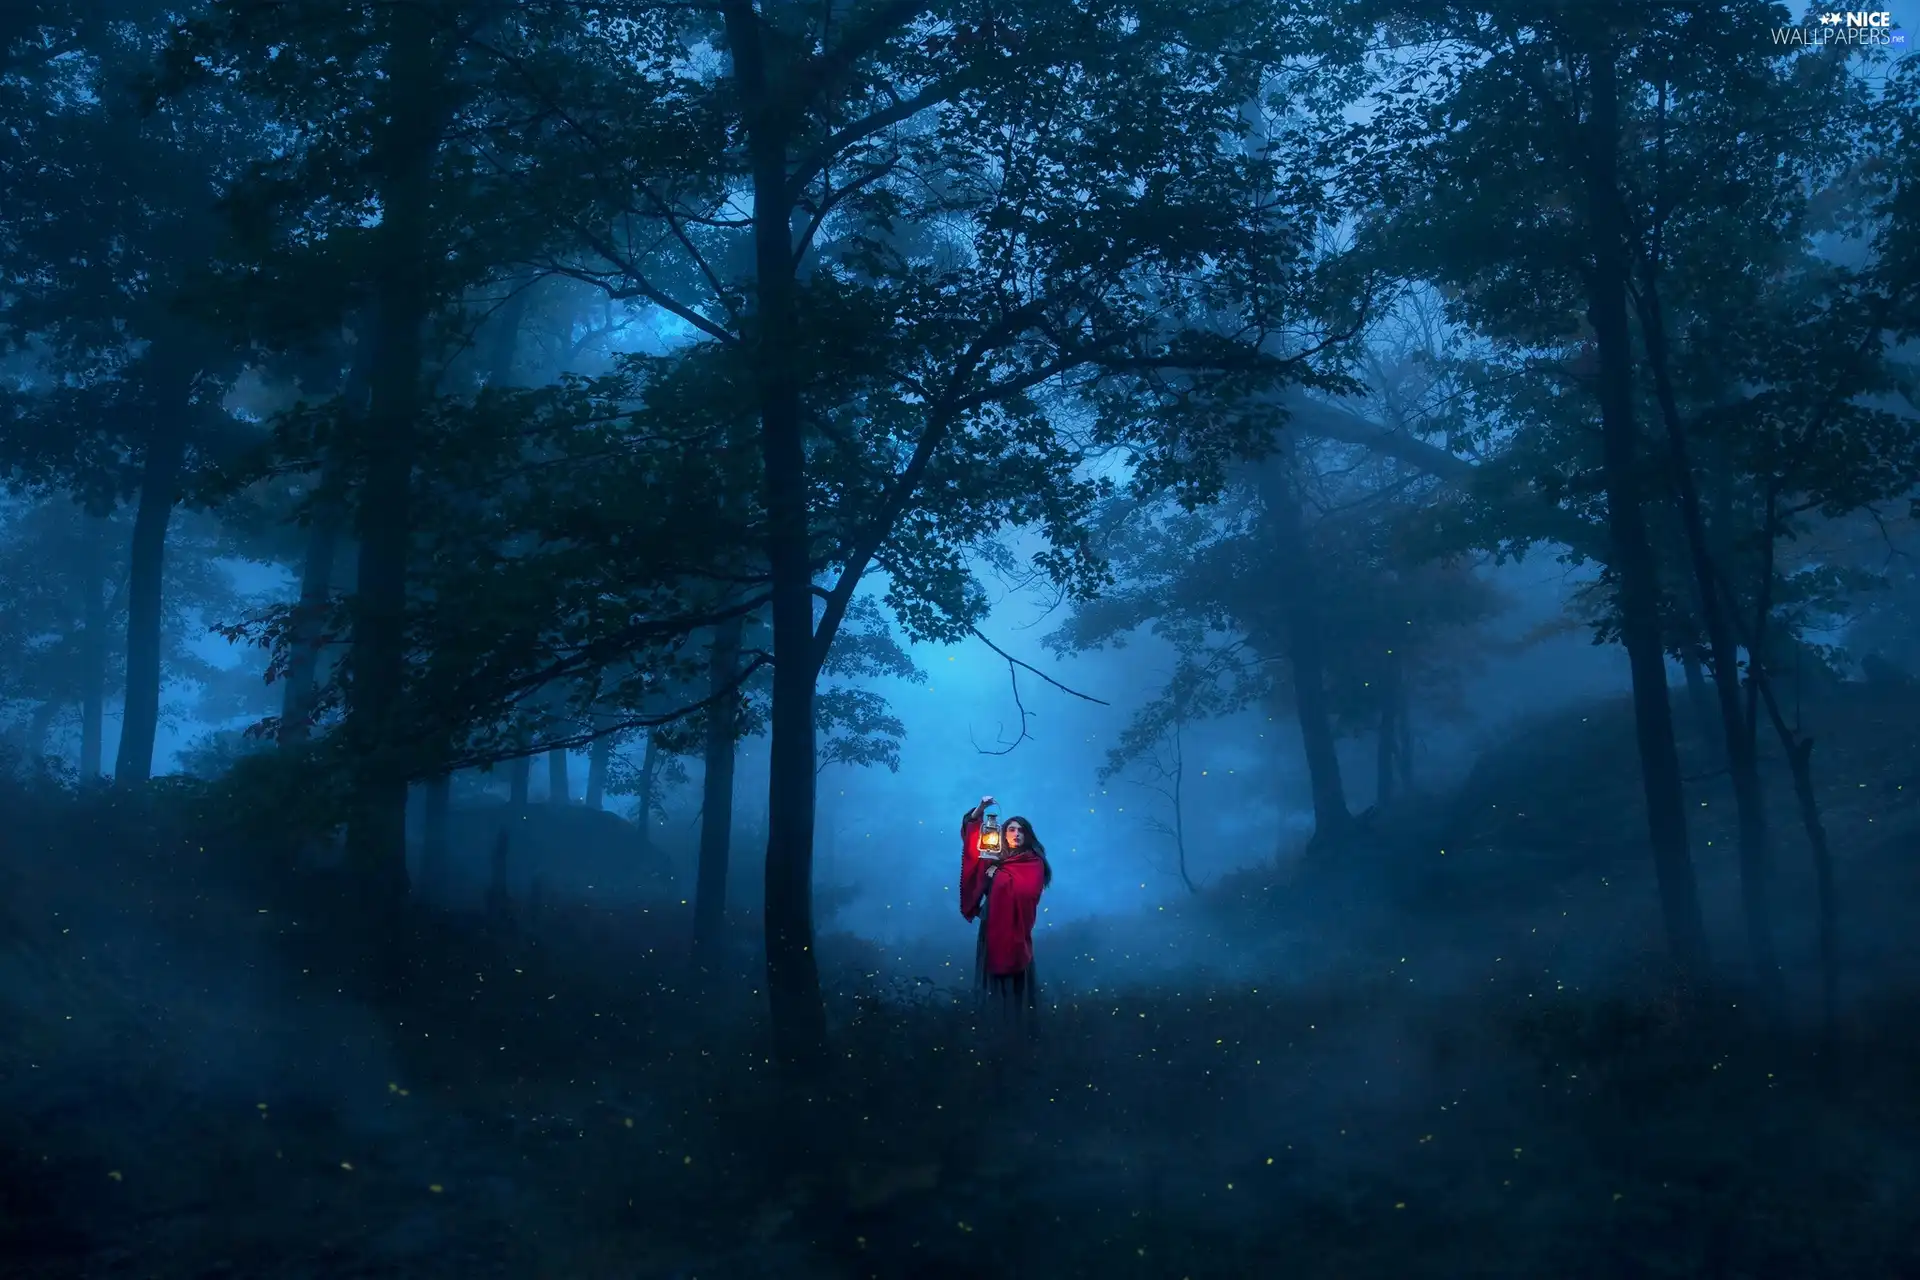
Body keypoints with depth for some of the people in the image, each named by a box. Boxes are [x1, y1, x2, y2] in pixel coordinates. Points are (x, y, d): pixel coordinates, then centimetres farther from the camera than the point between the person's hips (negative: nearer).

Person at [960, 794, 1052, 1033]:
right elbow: (970, 836, 11)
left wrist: (998, 875, -8)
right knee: (994, 978, 5)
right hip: (992, 926, 5)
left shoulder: (1033, 863, -1)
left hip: (1015, 930, -4)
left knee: (1016, 981, -4)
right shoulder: (995, 857, 12)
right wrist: (978, 811, -4)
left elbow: (1027, 890, -17)